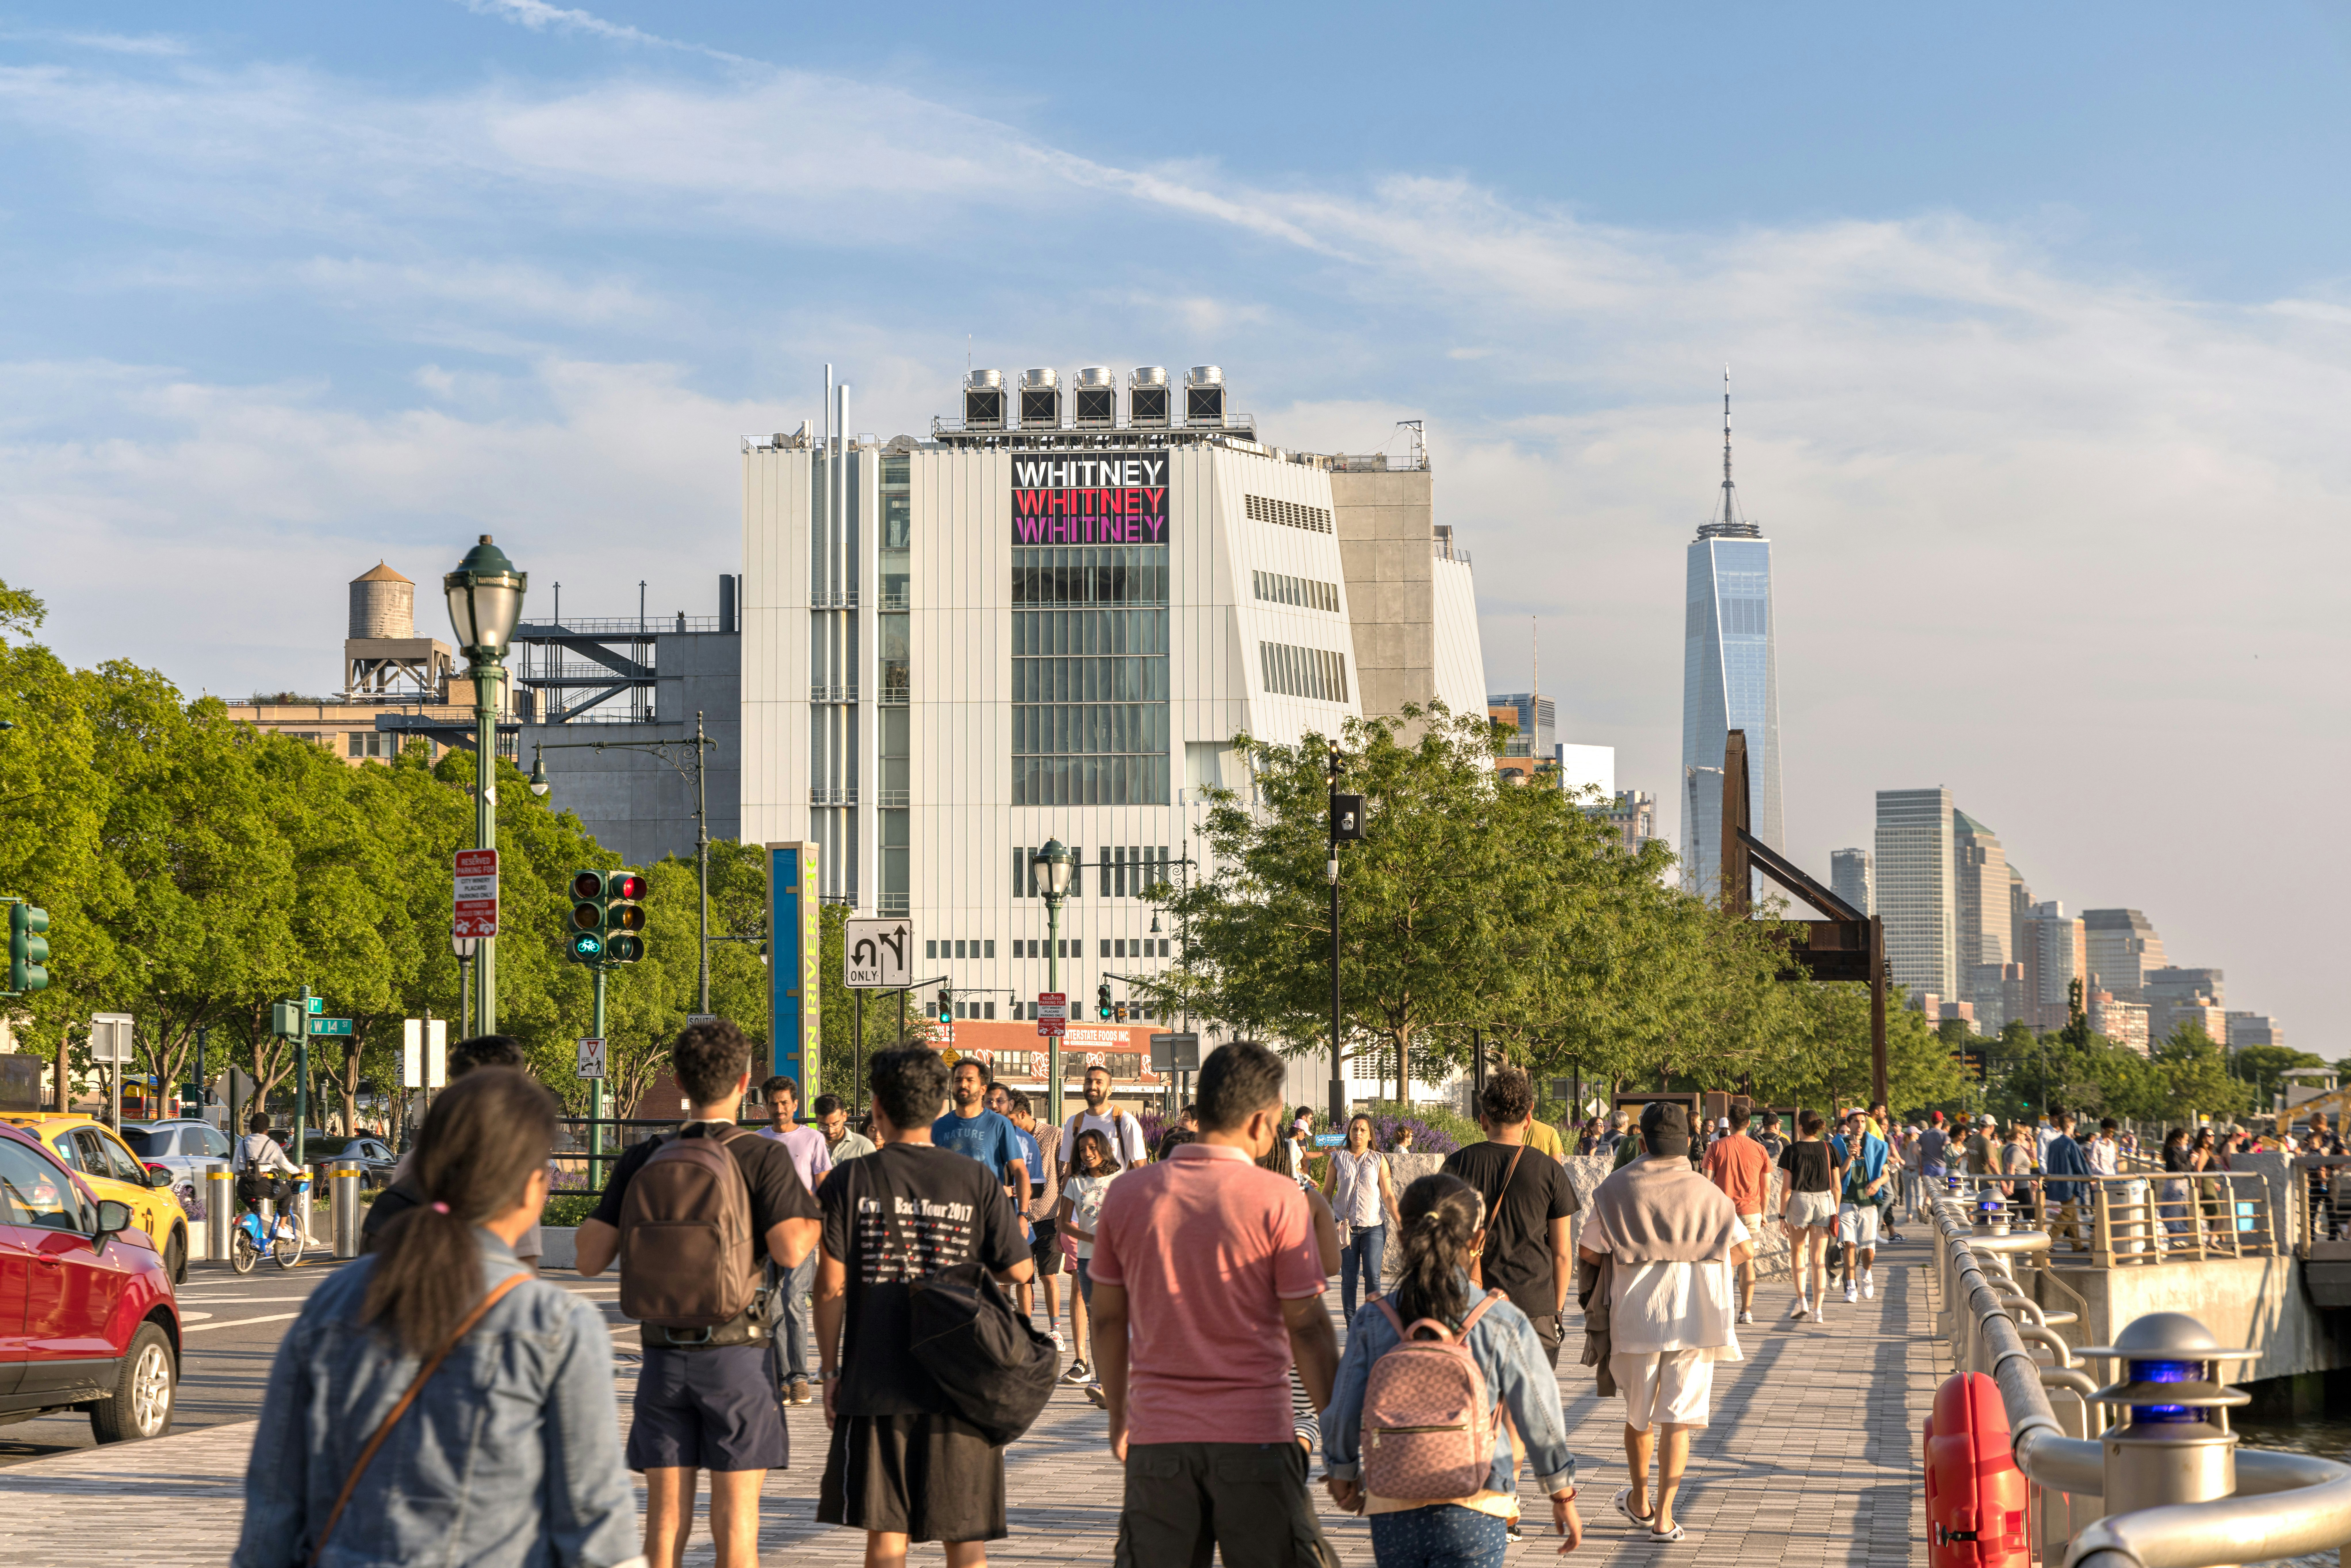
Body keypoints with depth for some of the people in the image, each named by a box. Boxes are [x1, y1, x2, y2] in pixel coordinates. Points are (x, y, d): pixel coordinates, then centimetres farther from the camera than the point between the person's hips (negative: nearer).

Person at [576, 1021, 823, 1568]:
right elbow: (790, 1252, -17)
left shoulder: (641, 1160, 4)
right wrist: (817, 1214, 3)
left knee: (665, 1521, 6)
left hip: (664, 1356, 3)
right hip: (735, 1357, -3)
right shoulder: (763, 1157, -7)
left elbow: (591, 1260, 2)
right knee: (736, 1522, 1)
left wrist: (595, 1214, 21)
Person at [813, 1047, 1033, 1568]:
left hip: (876, 1385, -1)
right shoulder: (978, 1181, -1)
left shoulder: (852, 1181, -3)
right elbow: (1018, 1271, 1)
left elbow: (831, 1286, -4)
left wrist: (831, 1371, 5)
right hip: (959, 1387, 1)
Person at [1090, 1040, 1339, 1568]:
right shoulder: (1278, 1200, -8)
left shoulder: (1127, 1194, 3)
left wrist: (1118, 1418, 22)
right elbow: (1307, 1328, -6)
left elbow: (1108, 1319, 10)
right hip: (1254, 1435, -3)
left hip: (1157, 1433, 3)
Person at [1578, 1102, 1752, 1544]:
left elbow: (1587, 1251, -3)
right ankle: (1664, 1516, -2)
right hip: (1695, 1320, 0)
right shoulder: (1707, 1193, 2)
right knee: (1678, 1419, 3)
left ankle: (1641, 1502, 34)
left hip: (1636, 1320, 0)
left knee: (1638, 1414, 18)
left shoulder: (1617, 1189, -4)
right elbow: (1745, 1249, 8)